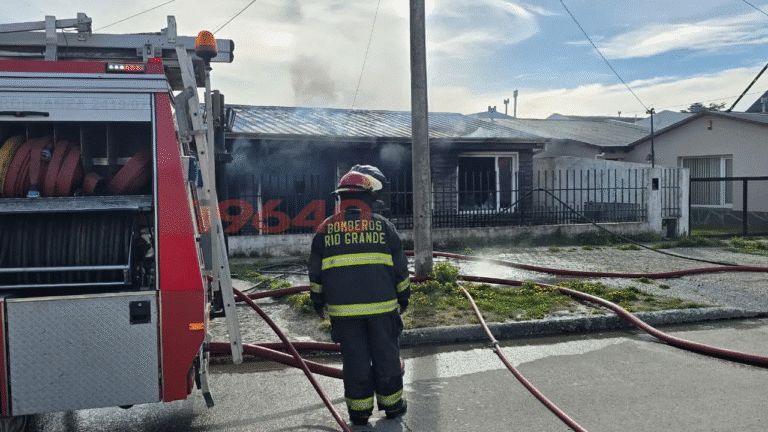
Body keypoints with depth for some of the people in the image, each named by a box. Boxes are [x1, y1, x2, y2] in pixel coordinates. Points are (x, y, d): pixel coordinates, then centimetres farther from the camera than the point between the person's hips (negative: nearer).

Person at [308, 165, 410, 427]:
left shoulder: (325, 229, 1)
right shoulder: (382, 225, -1)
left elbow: (316, 272, 7)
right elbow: (400, 268, 4)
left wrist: (318, 301, 19)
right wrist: (403, 297, 16)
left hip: (343, 310, 1)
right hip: (382, 307, 0)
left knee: (355, 359, 9)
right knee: (386, 355, 12)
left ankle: (359, 410, 18)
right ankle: (391, 404, 23)